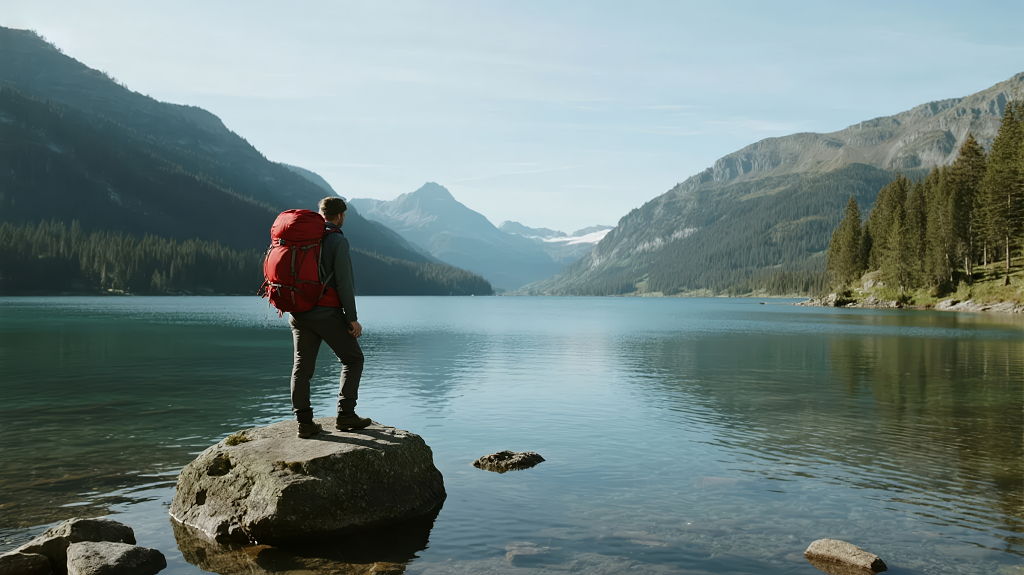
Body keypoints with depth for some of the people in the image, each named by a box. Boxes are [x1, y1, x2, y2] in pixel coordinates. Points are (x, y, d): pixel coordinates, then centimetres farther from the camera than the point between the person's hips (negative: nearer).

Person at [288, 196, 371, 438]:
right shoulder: (337, 241, -9)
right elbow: (343, 283, -15)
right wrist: (353, 319, -11)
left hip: (299, 314, 6)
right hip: (327, 314, -6)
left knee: (302, 366, 9)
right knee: (352, 359, 8)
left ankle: (304, 421, 8)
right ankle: (345, 414, 1)